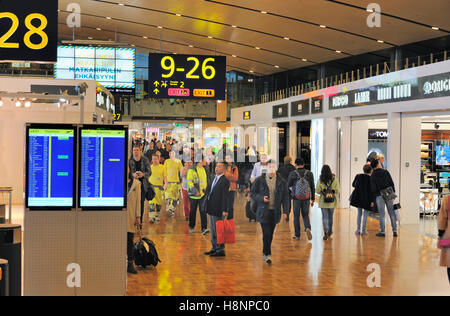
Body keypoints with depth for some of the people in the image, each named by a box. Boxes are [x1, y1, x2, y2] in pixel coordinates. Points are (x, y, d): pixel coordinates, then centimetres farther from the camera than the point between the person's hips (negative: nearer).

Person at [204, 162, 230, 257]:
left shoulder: (224, 181, -13)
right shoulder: (215, 178, 14)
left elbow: (225, 196, -17)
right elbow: (208, 189, 22)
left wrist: (225, 210, -20)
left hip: (218, 210, -9)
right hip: (212, 209, 9)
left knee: (218, 230, -4)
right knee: (213, 230, 16)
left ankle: (220, 250, 3)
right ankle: (214, 248, 25)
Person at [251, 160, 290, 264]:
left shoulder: (281, 182, 3)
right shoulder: (259, 180, -2)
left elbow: (285, 197, 6)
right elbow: (253, 193, 3)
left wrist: (285, 211, -2)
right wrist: (261, 198, -16)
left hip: (275, 212, 3)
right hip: (263, 211, -3)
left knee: (270, 234, 11)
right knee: (266, 233, -9)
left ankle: (265, 253, 26)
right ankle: (267, 254, -2)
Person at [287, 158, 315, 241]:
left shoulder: (292, 174, -8)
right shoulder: (309, 174, -1)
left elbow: (288, 185, 4)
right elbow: (313, 187, 3)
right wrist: (313, 199, 11)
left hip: (296, 198, -2)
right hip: (306, 199, 2)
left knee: (296, 216, 10)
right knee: (305, 215, 15)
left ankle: (297, 235, 14)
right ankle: (308, 228, -13)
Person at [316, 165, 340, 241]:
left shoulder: (320, 180, -9)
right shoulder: (334, 179, -7)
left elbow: (317, 191, -7)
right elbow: (338, 190, -7)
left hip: (323, 202, -2)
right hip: (332, 201, 2)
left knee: (325, 217, 4)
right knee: (331, 216, 19)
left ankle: (326, 233, -6)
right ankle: (330, 231, 32)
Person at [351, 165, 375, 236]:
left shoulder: (358, 176, -2)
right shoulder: (371, 178, -11)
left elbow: (353, 185, 10)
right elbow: (372, 190, -12)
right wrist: (372, 201, -10)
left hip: (358, 197, 3)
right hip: (366, 199, -3)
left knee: (359, 213, 15)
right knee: (365, 214, 6)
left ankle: (358, 230, 14)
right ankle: (363, 230, 5)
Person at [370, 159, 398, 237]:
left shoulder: (373, 176, -5)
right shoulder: (386, 172, 1)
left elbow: (373, 188, -8)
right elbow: (392, 183, 1)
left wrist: (373, 199, 4)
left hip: (379, 196, -2)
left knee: (382, 214, 3)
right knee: (392, 213, 7)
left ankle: (382, 232, 3)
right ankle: (395, 231, 7)